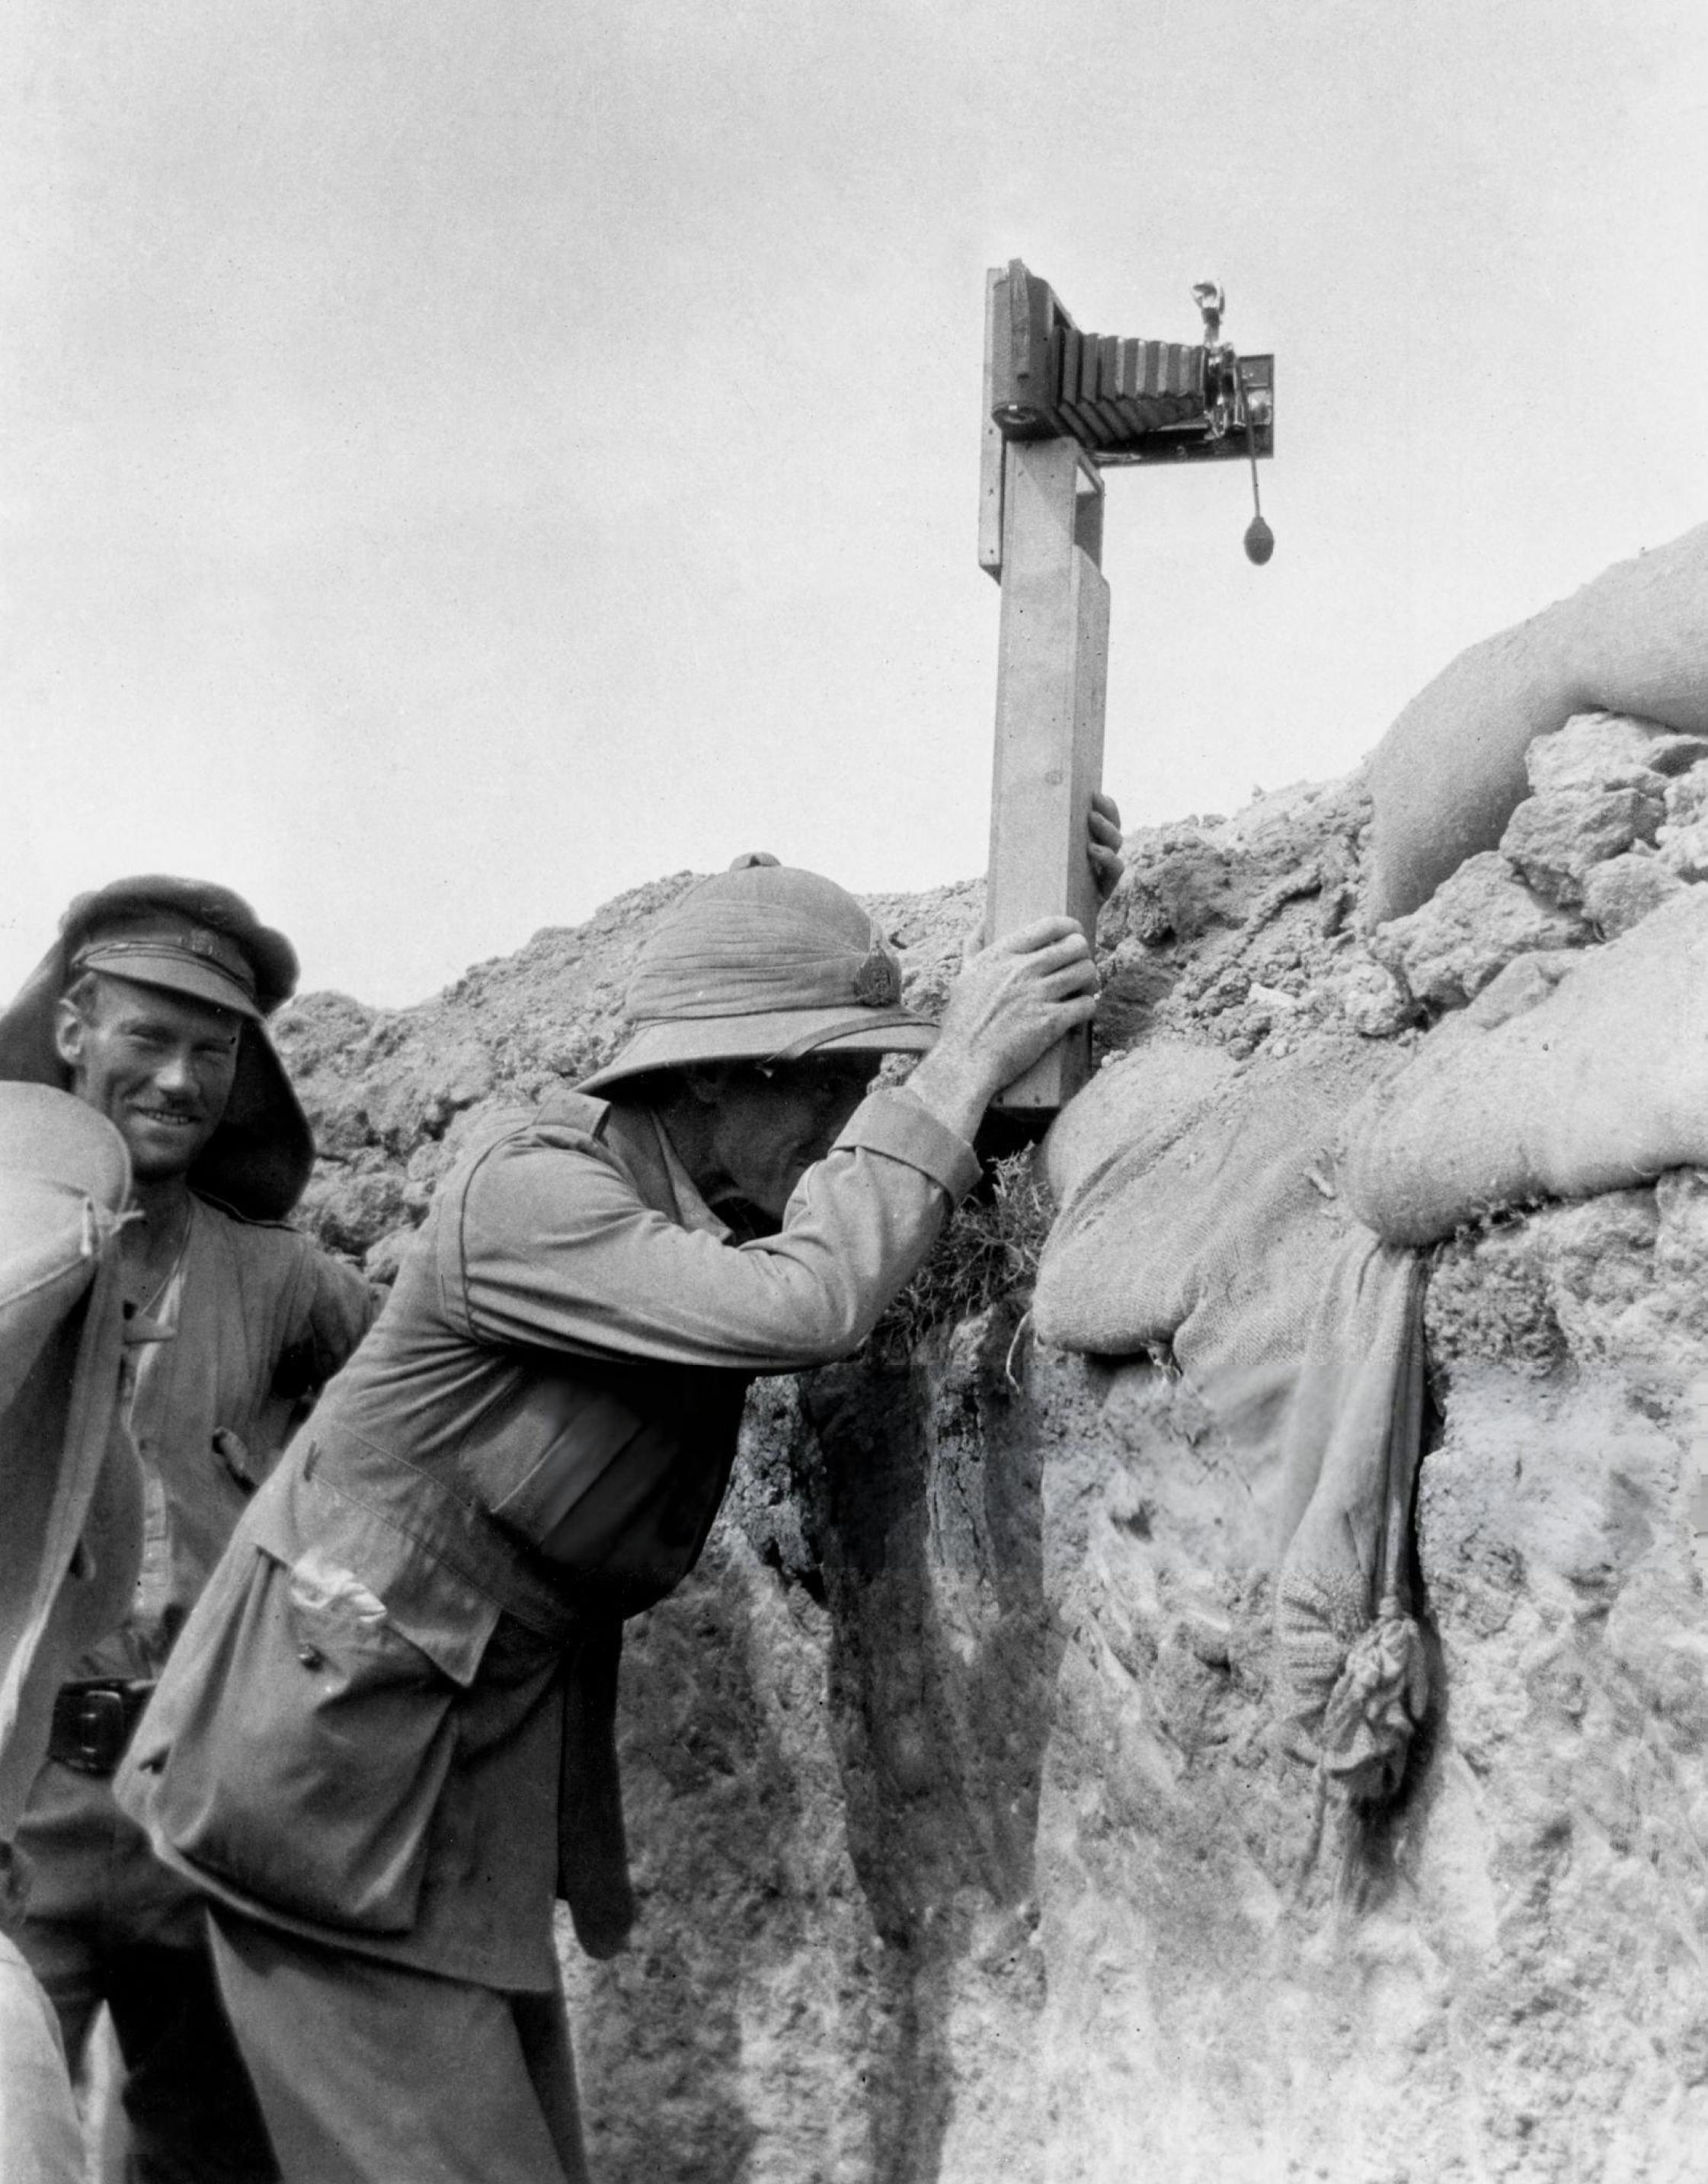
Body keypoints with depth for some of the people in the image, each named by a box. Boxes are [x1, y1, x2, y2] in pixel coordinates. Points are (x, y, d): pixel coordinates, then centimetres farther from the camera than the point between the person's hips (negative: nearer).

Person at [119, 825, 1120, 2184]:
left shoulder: (715, 1209, 5)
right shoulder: (527, 1192, -20)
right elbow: (805, 1306, -33)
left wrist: (1046, 932, 1)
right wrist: (958, 1066, -23)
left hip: (484, 1795, 8)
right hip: (332, 1780, -8)